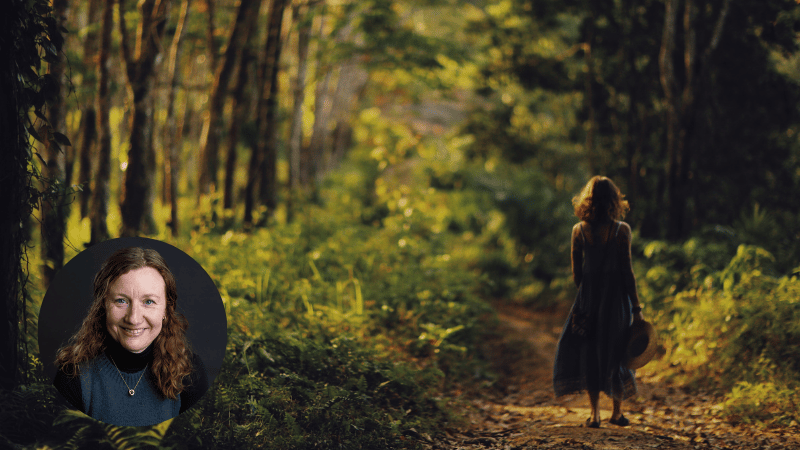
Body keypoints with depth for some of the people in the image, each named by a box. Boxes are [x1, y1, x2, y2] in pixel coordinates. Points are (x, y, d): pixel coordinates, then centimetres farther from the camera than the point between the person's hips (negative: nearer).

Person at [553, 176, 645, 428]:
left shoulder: (579, 231, -3)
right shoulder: (621, 230, -8)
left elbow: (576, 274, 2)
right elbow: (626, 271, -9)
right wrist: (636, 308, -3)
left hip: (589, 295, 1)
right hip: (616, 296, -1)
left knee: (589, 352, 11)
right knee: (616, 352, 13)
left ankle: (595, 414, 7)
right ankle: (617, 412, 21)